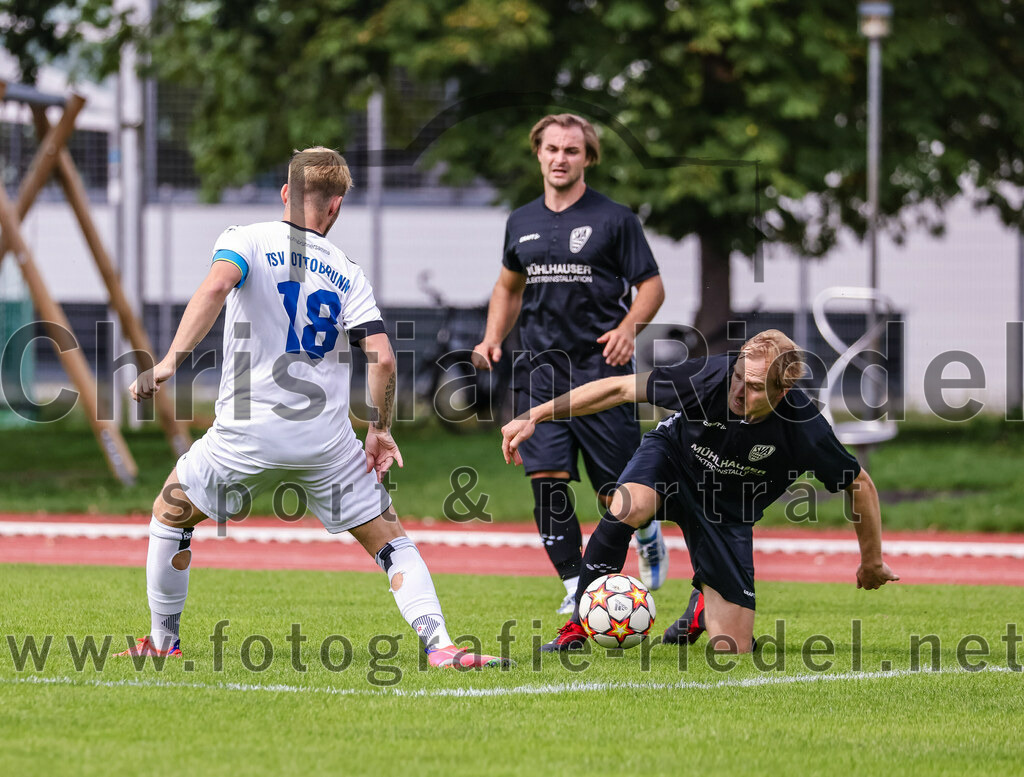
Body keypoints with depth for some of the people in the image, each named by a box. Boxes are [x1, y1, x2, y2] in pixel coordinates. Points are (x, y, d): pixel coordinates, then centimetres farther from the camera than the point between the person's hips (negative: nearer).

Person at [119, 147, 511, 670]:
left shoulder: (247, 241, 3)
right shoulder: (346, 273, 9)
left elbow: (216, 286, -20)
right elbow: (381, 357, -2)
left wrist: (170, 362, -25)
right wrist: (378, 431, 10)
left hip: (247, 432, -1)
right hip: (326, 440, 1)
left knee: (170, 513, 22)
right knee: (389, 539, 11)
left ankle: (162, 641, 26)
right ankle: (438, 644, -8)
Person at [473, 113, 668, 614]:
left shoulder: (614, 219, -1)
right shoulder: (522, 223, 12)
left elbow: (651, 285, 1)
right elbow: (509, 287, 27)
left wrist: (629, 328, -17)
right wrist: (493, 338, 11)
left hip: (601, 368, -4)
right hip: (541, 371, 4)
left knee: (618, 494, -2)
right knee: (546, 480, -9)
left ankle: (648, 534, 31)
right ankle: (575, 588, -2)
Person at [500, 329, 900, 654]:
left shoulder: (803, 429, -29)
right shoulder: (710, 376, -31)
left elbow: (860, 486, -12)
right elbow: (619, 388, -22)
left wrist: (873, 561, 1)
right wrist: (533, 417, -22)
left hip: (728, 514, 1)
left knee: (731, 648, -6)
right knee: (628, 507, -39)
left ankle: (704, 606, 33)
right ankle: (576, 629, -22)